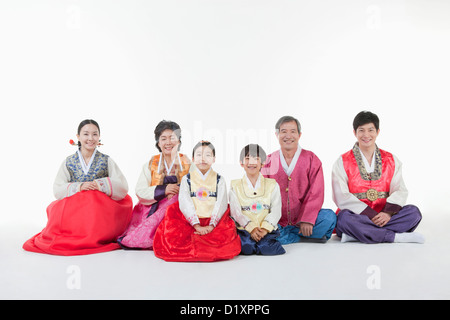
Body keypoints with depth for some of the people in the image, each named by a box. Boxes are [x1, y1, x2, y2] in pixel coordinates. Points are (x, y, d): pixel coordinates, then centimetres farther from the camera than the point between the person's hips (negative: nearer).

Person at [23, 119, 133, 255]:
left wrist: (99, 185, -15)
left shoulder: (106, 161, 7)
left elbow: (123, 186, -2)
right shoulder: (68, 162, 10)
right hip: (74, 206, 2)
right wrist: (79, 187, -15)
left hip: (101, 206, -1)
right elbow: (57, 190, 1)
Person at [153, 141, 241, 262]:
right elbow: (185, 203, -2)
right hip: (191, 222, 0)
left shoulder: (219, 180, 12)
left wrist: (211, 225, -16)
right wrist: (197, 225, -17)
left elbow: (221, 204, 0)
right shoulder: (187, 179, 11)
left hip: (214, 221, 0)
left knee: (228, 236, -30)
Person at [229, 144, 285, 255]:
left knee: (267, 249, -26)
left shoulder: (272, 185, 10)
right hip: (244, 228, 0)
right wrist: (251, 228, -16)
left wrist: (265, 228, -16)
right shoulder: (235, 186, 8)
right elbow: (236, 212, -2)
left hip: (267, 229, 1)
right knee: (247, 248, -27)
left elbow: (276, 211, 0)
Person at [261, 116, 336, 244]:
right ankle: (304, 238, -17)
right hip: (277, 223, 1)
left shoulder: (311, 159, 4)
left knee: (329, 216, -27)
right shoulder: (268, 162, 8)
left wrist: (307, 219, -18)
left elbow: (316, 193, -5)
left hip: (302, 224, 0)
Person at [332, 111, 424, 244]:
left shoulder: (391, 160, 13)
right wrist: (370, 215, -19)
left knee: (414, 212, -21)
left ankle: (356, 234, -31)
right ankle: (396, 237, -28)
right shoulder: (342, 162, 3)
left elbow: (400, 191, 2)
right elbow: (342, 197, -9)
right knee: (344, 217, -35)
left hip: (383, 216, 3)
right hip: (356, 216, -3)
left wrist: (389, 212, -18)